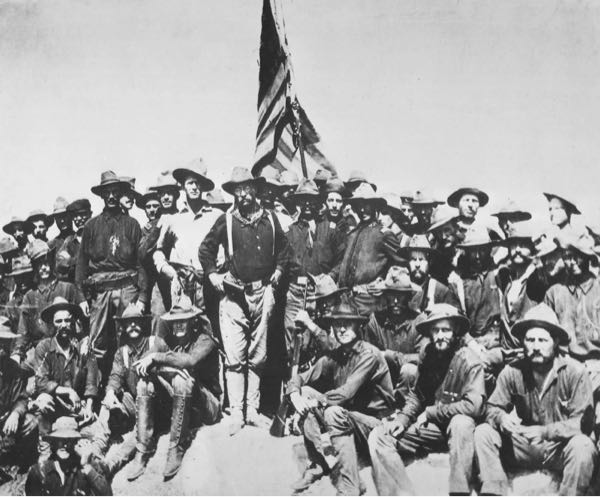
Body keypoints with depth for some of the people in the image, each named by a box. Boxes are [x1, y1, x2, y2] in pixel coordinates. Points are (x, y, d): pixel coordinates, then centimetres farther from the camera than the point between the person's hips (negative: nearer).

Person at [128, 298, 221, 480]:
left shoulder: (204, 341, -8)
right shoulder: (171, 340, 8)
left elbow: (191, 360, -31)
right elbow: (139, 363, 0)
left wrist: (156, 357, -24)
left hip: (207, 407, -6)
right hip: (177, 404, 6)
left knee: (182, 381, -33)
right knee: (145, 383, -14)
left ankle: (176, 448, -26)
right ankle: (142, 453, -19)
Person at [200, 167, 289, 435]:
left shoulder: (269, 219, 7)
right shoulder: (226, 221, 1)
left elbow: (283, 248, 22)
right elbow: (205, 249, 10)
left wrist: (278, 270, 10)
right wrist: (212, 274, 0)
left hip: (263, 292, 3)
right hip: (234, 293, -2)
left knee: (258, 356, 8)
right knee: (235, 357, -5)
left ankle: (253, 409, 17)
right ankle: (235, 414, 0)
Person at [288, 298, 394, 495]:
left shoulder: (369, 354, -18)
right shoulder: (334, 357, 1)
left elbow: (347, 392, -28)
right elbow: (299, 379, 3)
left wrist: (315, 401, -19)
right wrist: (296, 396, -19)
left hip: (375, 422, -7)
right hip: (347, 416, 7)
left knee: (334, 413, -34)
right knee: (305, 393, -7)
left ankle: (349, 489, -28)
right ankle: (316, 466, -3)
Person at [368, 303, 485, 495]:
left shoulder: (468, 360, -16)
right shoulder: (427, 357, 2)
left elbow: (473, 405, -25)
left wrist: (430, 413, -17)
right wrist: (402, 419, -7)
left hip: (458, 428, -5)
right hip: (431, 428, 5)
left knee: (461, 422, -40)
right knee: (379, 437, -11)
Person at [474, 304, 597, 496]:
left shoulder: (575, 372, -14)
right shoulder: (512, 372, -5)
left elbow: (582, 422, -16)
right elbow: (492, 408, 1)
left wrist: (545, 431, -30)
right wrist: (502, 418, -24)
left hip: (561, 447, -3)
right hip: (524, 447, 3)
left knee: (583, 445, -35)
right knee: (483, 432, -16)